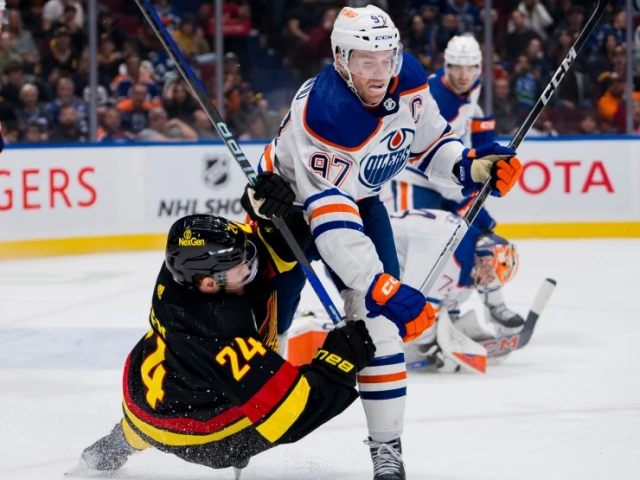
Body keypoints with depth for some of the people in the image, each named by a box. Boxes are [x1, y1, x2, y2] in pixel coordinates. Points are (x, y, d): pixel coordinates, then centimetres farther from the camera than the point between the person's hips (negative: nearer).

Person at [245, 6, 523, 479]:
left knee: (380, 317, -10)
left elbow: (429, 140, 3)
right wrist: (383, 289, -47)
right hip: (288, 201, -5)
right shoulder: (323, 115, -38)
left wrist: (470, 165, -17)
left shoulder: (408, 80, -19)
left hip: (358, 200, 5)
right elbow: (330, 222, -42)